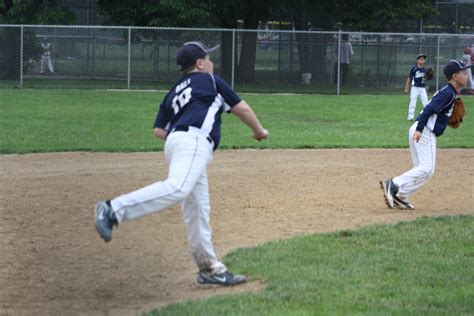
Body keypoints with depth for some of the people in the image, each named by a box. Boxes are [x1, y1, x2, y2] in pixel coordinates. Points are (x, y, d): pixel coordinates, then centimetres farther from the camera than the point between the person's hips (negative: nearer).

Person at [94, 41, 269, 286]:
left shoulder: (174, 93, 30)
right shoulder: (209, 80, 15)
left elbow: (158, 130, 23)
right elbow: (241, 108, 19)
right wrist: (258, 131, 34)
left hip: (174, 140, 9)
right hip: (194, 141, -9)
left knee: (197, 211, 9)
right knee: (177, 188, -30)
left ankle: (210, 269, 11)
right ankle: (113, 210, -42)